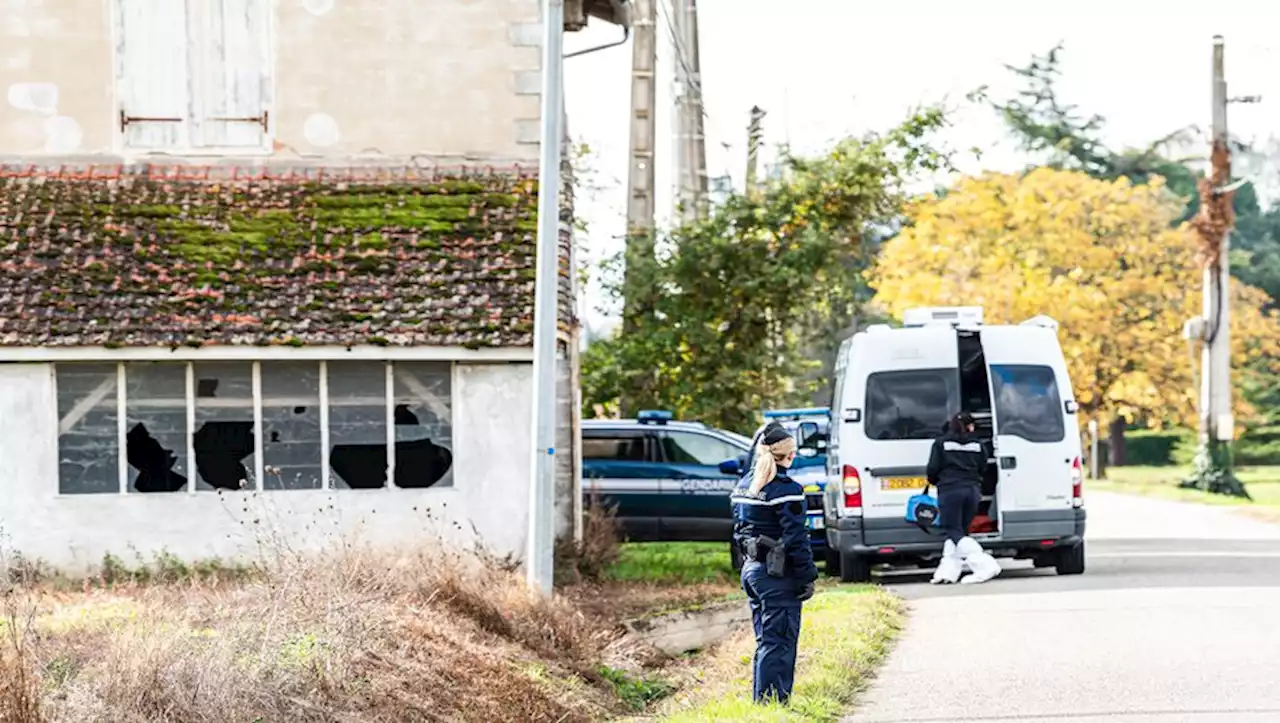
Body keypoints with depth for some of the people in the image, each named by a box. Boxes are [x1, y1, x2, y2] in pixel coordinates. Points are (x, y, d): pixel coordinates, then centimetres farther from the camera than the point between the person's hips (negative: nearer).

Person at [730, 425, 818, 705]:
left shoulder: (744, 485, 10)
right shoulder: (785, 490, -16)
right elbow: (796, 538, -17)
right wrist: (807, 577, -12)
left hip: (751, 570, 8)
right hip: (778, 576, -8)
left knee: (766, 641, 16)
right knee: (778, 643, -4)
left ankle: (762, 701, 18)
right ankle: (771, 702, -6)